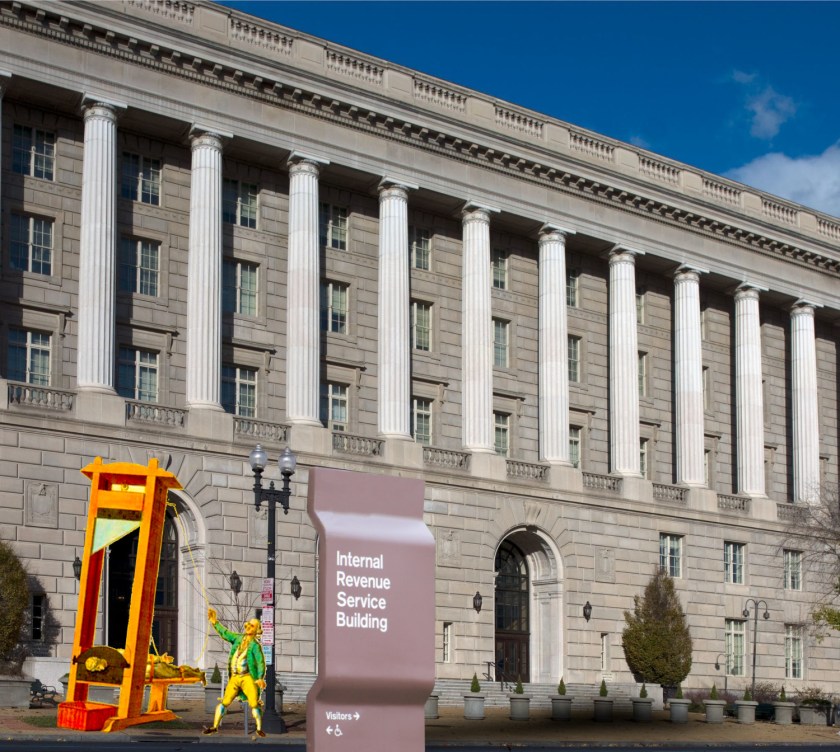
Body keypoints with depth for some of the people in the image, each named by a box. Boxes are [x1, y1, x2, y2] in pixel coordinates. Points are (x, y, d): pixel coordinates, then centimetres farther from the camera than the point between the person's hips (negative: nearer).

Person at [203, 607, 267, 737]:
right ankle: (215, 727, 11)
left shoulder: (255, 644, -4)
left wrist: (261, 678, -24)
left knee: (254, 703, -9)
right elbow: (225, 633, 25)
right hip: (234, 677, 4)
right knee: (224, 702, 3)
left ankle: (259, 729, 2)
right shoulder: (238, 638, 11)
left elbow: (260, 662, -12)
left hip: (248, 677, -4)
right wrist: (215, 623, 19)